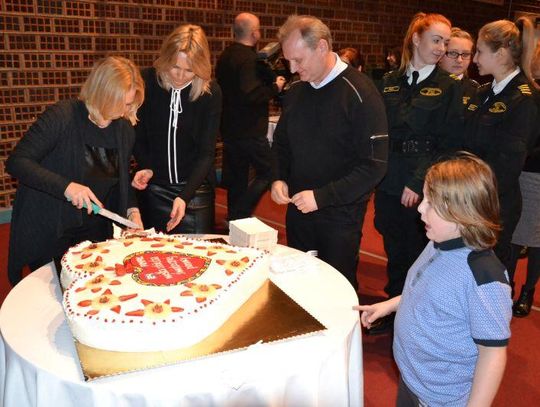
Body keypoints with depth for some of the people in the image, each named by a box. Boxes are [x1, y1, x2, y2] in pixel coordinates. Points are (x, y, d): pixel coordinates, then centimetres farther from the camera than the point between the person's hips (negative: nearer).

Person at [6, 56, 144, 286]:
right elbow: (16, 162, -20)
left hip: (96, 233, 5)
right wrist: (65, 186, -32)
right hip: (47, 234, -4)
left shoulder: (125, 129, 0)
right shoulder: (61, 116, -18)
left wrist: (132, 210, -5)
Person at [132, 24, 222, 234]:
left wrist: (185, 197, -23)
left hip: (195, 187, -1)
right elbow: (138, 134, 4)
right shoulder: (147, 82, -8)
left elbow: (206, 152, -12)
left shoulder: (211, 93, -11)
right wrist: (146, 168, -14)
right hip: (154, 188, 1)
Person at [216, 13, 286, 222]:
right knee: (267, 172, 0)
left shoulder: (225, 55, 13)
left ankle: (234, 218, 23)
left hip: (229, 126, 9)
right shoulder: (248, 58, -17)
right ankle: (239, 215, -5)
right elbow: (251, 95, -27)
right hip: (249, 129, -9)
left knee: (236, 176, 15)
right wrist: (275, 88, -11)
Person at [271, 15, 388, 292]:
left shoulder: (360, 93, -15)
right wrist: (278, 178, -2)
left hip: (340, 215, -5)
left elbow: (374, 165, -18)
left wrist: (321, 196, -21)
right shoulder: (296, 92, 5)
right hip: (298, 208, 6)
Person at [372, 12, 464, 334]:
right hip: (389, 183, 4)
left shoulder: (449, 88, -2)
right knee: (394, 251, 15)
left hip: (425, 189, -3)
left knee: (418, 256, 7)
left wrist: (420, 183, -15)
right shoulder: (390, 83, 8)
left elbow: (450, 146, -7)